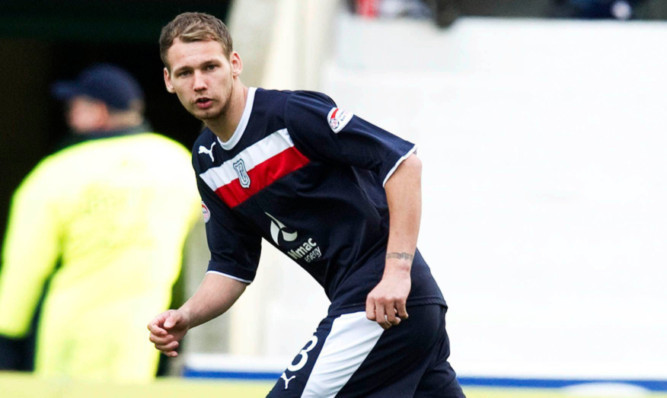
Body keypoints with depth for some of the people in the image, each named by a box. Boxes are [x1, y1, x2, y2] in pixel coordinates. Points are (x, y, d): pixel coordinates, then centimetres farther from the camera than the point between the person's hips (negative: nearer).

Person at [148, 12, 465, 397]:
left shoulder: (290, 113, -14)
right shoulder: (208, 162, 11)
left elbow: (403, 161, -17)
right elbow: (232, 267, 16)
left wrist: (397, 271, -23)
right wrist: (184, 317, -3)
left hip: (387, 298, -9)